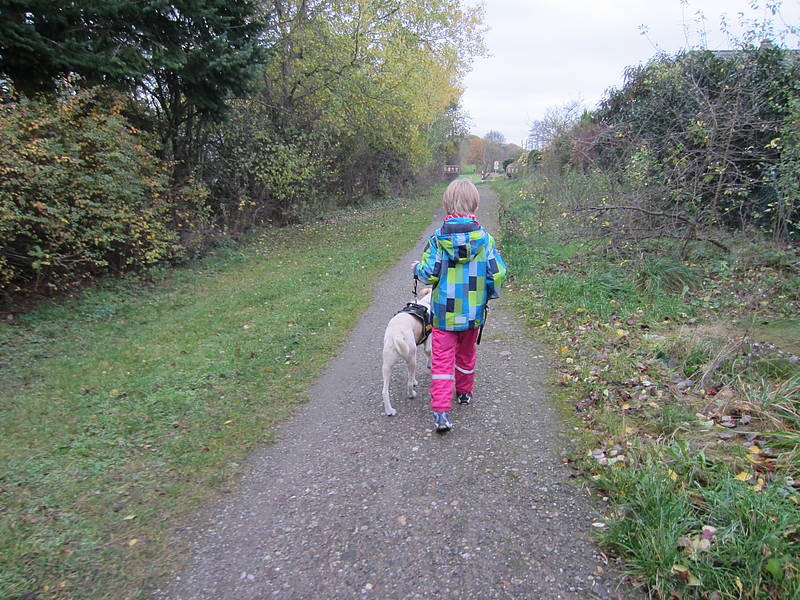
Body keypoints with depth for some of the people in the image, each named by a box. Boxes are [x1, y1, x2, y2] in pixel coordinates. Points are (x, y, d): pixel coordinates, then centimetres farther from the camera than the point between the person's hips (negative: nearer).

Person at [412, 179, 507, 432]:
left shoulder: (438, 238, -13)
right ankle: (465, 392, 44)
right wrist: (490, 293, 13)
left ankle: (441, 411, -4)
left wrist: (417, 268, 10)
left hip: (444, 313, -2)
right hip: (473, 312, 2)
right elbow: (497, 273, -7)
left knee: (442, 359, 3)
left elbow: (428, 275, -12)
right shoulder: (484, 238, -9)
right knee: (466, 353, 23)